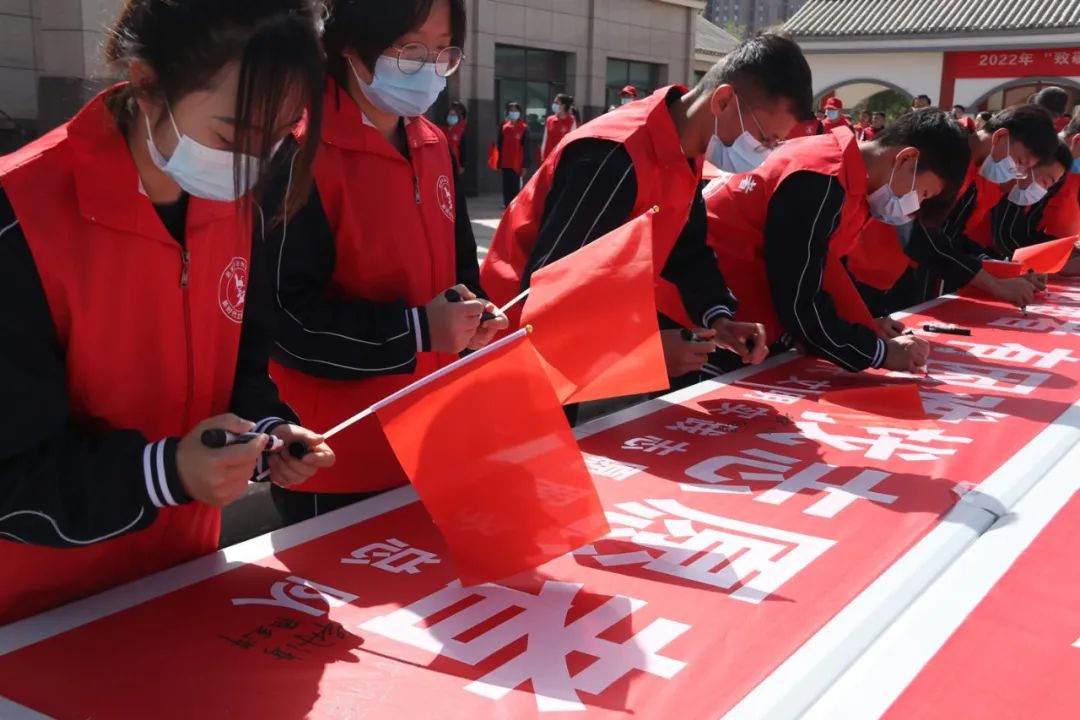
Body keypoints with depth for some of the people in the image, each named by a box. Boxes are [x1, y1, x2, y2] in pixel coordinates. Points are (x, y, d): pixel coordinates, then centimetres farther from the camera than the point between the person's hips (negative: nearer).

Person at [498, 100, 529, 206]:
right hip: (505, 164, 4)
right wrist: (499, 163, 10)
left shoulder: (524, 127, -4)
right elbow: (500, 146, 13)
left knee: (515, 189, -3)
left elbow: (526, 148, -4)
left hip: (517, 165, -4)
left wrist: (525, 166, -8)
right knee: (507, 189, 7)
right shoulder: (504, 127, 8)